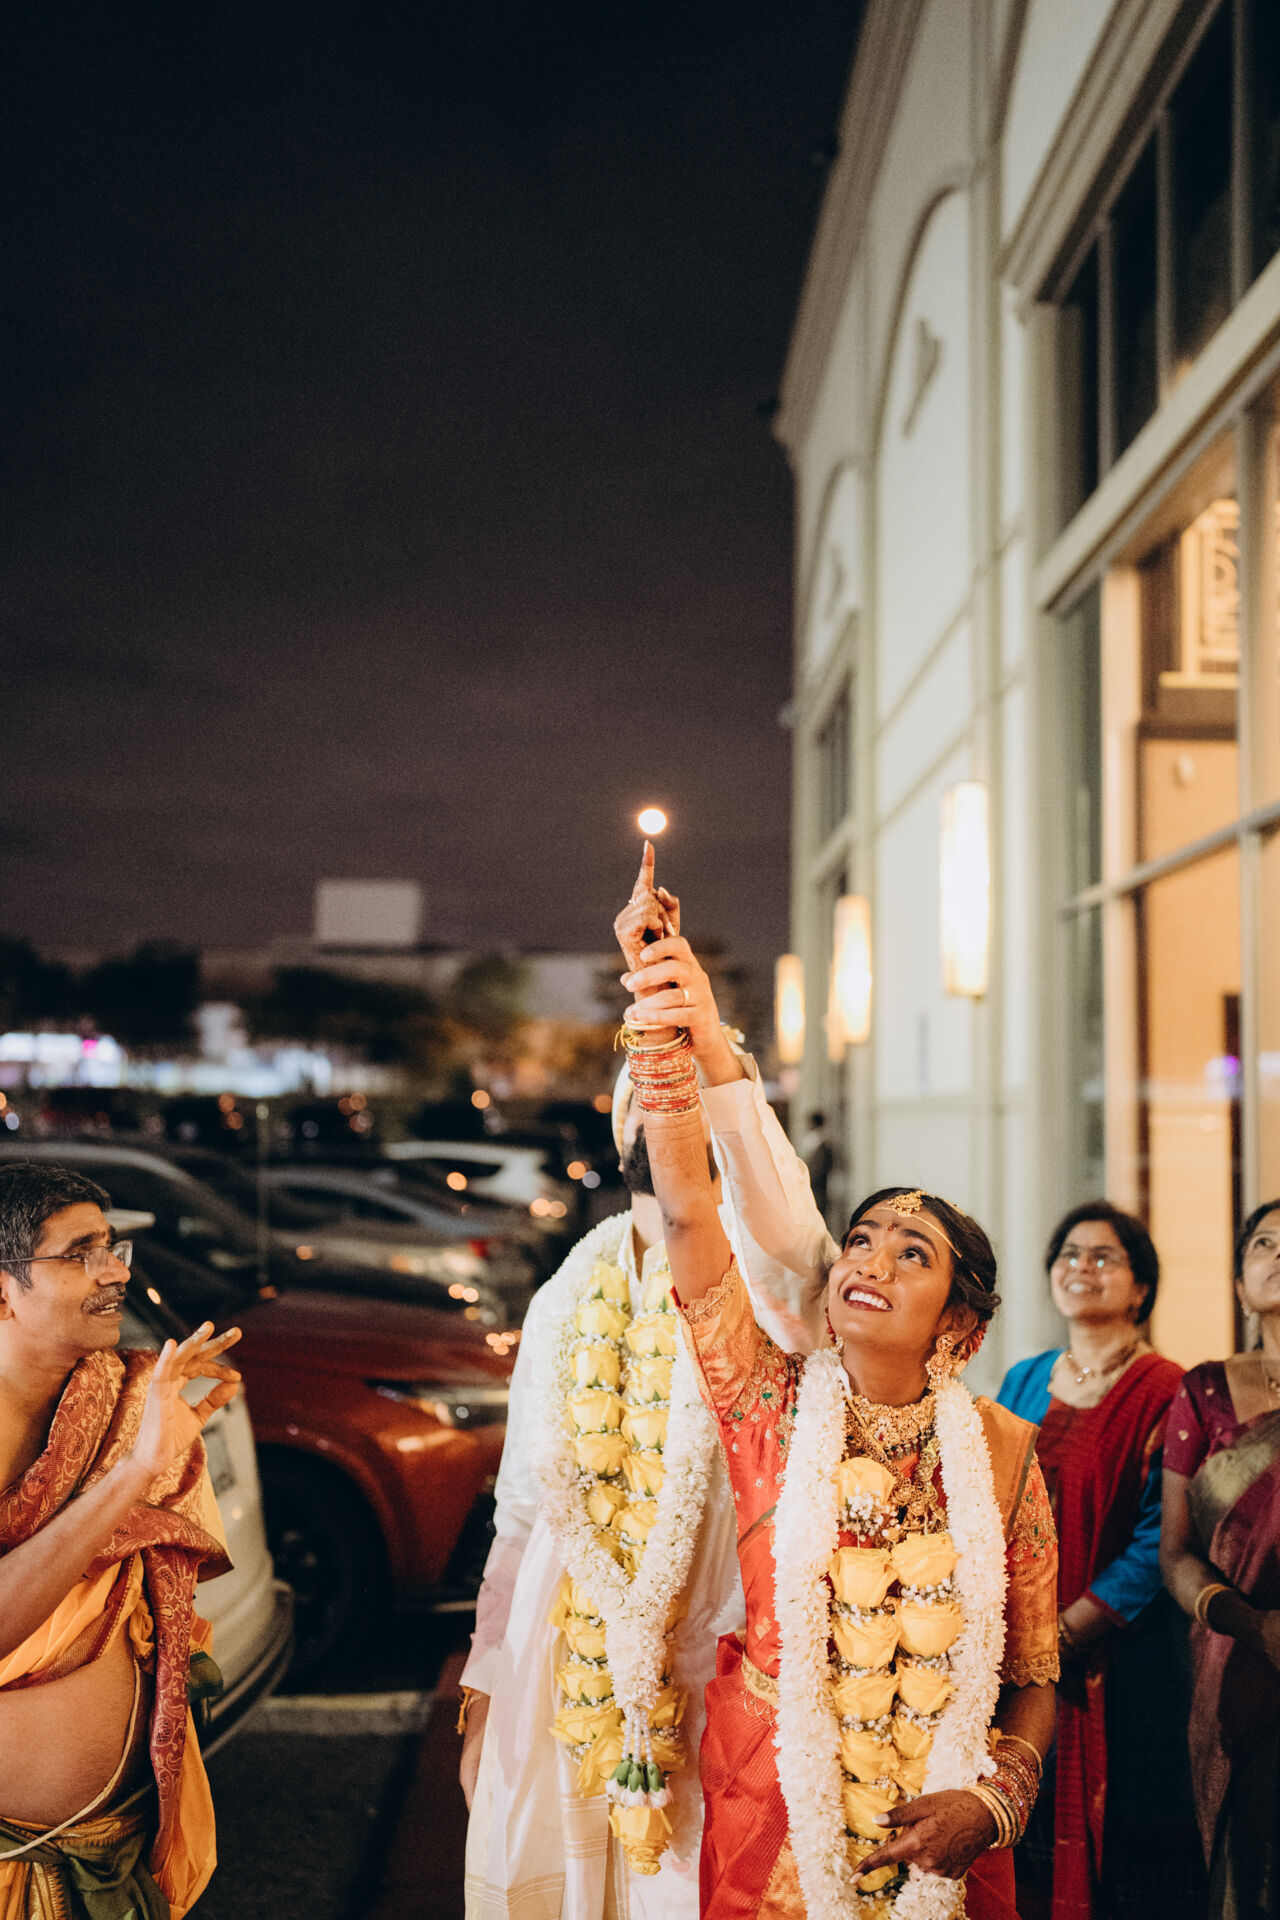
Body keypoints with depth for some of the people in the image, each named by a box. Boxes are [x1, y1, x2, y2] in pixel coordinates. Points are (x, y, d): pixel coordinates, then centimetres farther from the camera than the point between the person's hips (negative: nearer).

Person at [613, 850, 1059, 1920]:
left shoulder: (1001, 1450, -6)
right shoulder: (773, 1407, -9)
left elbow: (1034, 1676, 2)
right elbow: (689, 1213, -23)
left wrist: (992, 1801, -14)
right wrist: (667, 1028, -33)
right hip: (769, 1809, 0)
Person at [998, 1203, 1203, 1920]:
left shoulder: (1164, 1393, -8)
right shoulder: (1024, 1383, 10)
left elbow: (1158, 1543, -13)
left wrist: (1065, 1632, -17)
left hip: (1113, 1659, -5)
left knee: (1109, 1841, 3)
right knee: (1026, 1853, 10)